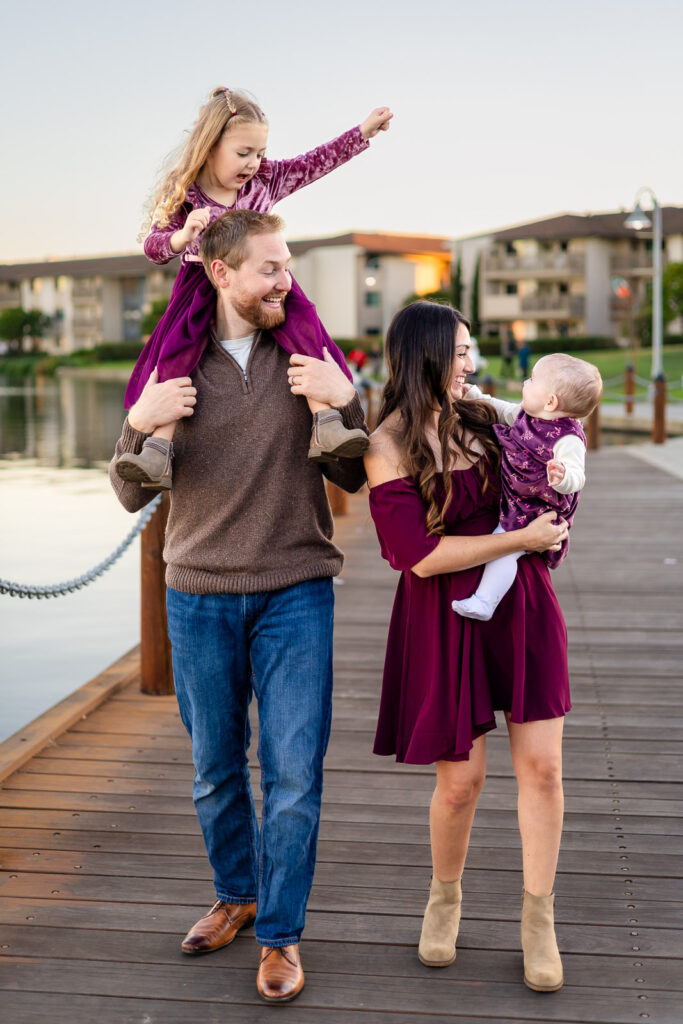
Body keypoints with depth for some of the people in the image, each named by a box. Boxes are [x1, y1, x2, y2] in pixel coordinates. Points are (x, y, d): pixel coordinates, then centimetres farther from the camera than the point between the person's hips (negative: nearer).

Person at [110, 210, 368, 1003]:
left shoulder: (309, 359, 0)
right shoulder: (173, 367, 1)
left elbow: (354, 478, 2)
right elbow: (133, 497, 2)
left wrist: (347, 401, -15)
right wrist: (137, 426, -16)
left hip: (295, 593, -1)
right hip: (199, 595, 1)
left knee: (294, 771, -2)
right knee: (215, 769, 13)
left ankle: (280, 935, 15)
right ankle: (236, 894, 36)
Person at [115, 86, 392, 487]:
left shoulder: (266, 179, 1)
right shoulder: (181, 194, -7)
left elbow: (317, 162, 6)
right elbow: (154, 246, -13)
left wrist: (364, 131, 3)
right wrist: (183, 236, -35)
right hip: (202, 289, -2)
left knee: (304, 325, -24)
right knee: (176, 351, -25)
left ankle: (326, 425, -28)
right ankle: (159, 450, -26)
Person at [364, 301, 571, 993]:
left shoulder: (478, 418, 7)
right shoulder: (388, 448, -11)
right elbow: (421, 555, -18)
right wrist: (522, 539, -14)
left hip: (521, 605, 5)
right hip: (448, 617, -5)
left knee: (541, 765, 3)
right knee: (461, 780, 2)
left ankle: (538, 921, 19)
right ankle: (444, 899, 31)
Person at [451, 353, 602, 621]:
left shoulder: (567, 440, -28)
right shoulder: (526, 414, -1)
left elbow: (576, 477, -37)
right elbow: (502, 410, 19)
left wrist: (562, 477, -60)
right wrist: (472, 395, 21)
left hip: (535, 513, -10)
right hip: (510, 502, 10)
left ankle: (484, 602, -25)